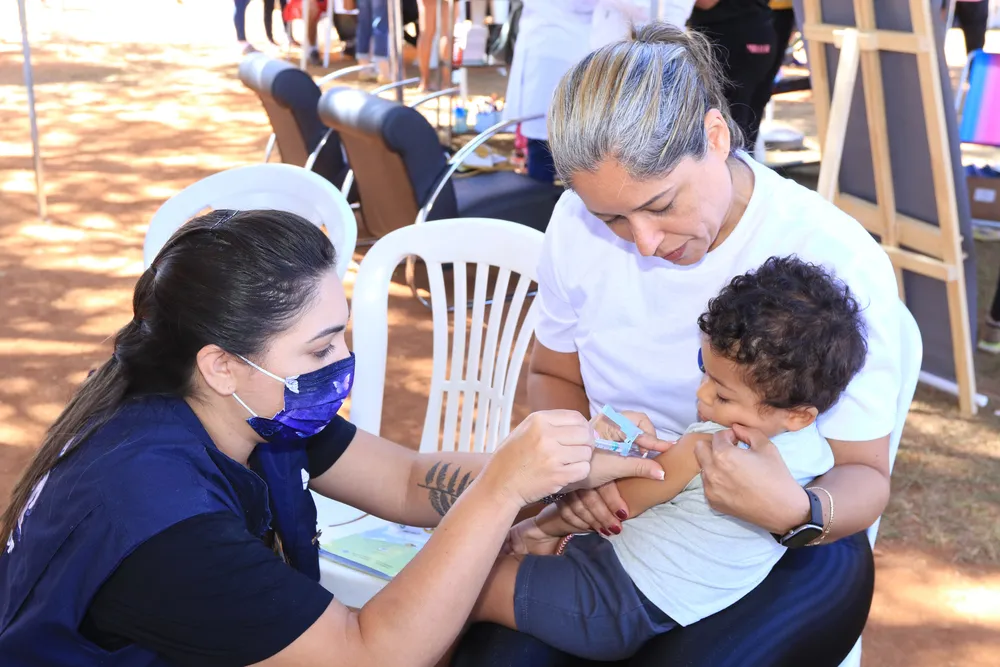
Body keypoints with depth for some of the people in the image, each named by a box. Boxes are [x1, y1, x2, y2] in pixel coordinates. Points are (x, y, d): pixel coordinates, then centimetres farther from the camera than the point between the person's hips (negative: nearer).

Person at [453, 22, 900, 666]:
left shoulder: (838, 262, -20)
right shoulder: (579, 223, -8)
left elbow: (865, 475, -11)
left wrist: (799, 511, -35)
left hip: (789, 547, -2)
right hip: (617, 516, 3)